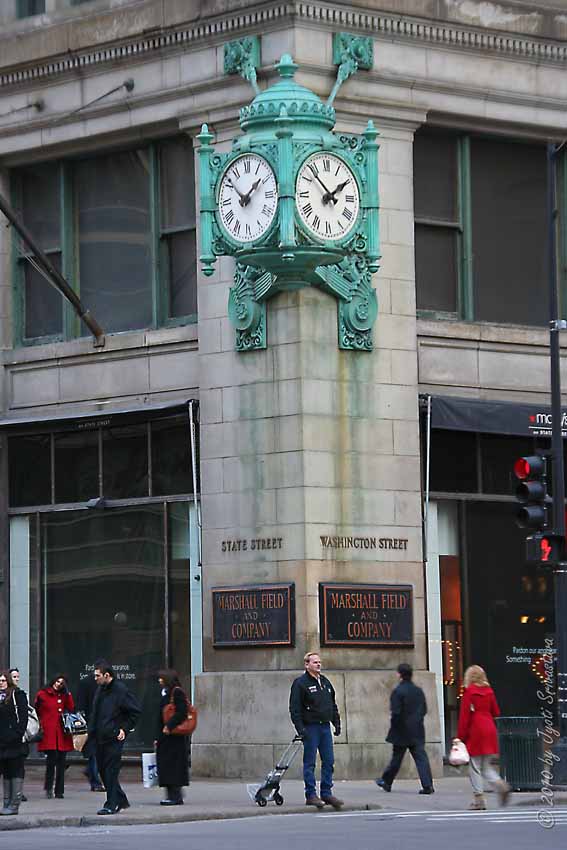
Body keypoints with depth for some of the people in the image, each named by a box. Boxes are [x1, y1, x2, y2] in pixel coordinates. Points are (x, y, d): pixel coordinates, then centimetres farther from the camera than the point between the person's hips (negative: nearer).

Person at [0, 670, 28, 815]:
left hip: (14, 742, -6)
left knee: (16, 773, -2)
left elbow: (23, 717, -8)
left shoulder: (18, 695, -3)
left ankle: (14, 804, -2)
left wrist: (16, 734, -16)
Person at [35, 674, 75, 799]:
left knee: (61, 762, 2)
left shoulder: (64, 696, 16)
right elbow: (36, 712, 7)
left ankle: (59, 791, 8)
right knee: (52, 759, -13)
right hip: (48, 733, -4)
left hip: (62, 734, 4)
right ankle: (48, 788, 2)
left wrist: (68, 694, 1)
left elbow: (71, 709, 4)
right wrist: (39, 726, 0)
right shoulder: (42, 694, 4)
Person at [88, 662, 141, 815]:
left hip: (114, 738, -9)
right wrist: (91, 731, 13)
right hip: (100, 738, 9)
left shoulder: (121, 690, -11)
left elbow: (136, 711, -9)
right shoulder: (100, 690, 14)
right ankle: (121, 801, 21)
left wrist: (125, 728, -10)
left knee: (111, 771, -8)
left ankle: (111, 805, -4)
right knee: (103, 770, 10)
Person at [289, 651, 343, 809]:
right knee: (310, 763, -2)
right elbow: (294, 708, -11)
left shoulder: (325, 682, 16)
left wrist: (337, 723, 15)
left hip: (325, 726, 7)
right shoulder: (300, 683, -6)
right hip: (310, 727, -7)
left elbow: (333, 705, 24)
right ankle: (311, 795, 1)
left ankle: (326, 793, 12)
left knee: (329, 761, 5)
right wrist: (300, 728, -18)